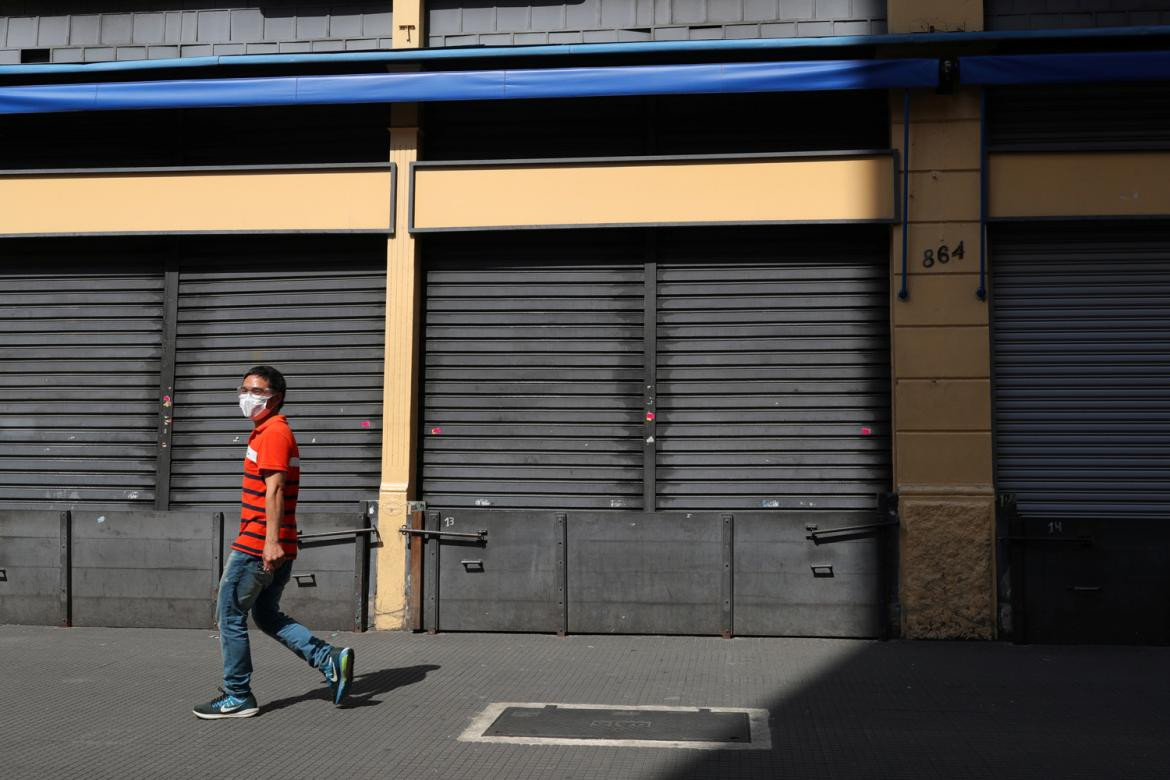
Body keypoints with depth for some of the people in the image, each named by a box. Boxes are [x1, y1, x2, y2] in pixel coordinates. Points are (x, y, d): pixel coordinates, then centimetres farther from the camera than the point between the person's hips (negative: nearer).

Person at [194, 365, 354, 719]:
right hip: (278, 547, 10)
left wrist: (272, 540, -28)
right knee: (267, 615, 17)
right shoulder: (275, 431, 20)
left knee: (230, 616, 2)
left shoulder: (273, 432, -12)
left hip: (257, 546, -10)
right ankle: (330, 659, 6)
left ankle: (238, 697, 11)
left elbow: (274, 489, -21)